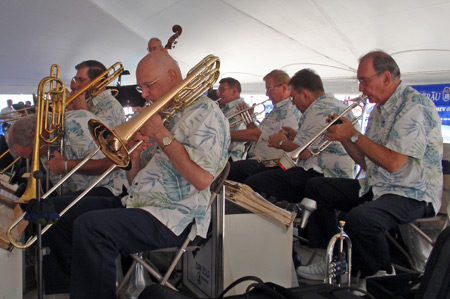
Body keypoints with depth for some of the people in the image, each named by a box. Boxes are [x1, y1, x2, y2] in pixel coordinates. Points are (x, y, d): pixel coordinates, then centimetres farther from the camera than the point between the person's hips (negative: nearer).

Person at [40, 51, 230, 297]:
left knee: (90, 226, -30)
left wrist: (161, 134, -17)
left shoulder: (206, 113, -8)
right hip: (136, 203, 10)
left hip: (172, 216, -9)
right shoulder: (163, 115, 19)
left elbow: (202, 178, -25)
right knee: (57, 210, 8)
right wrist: (134, 156, -3)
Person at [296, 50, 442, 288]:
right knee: (315, 187, 6)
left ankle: (380, 276, -5)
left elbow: (393, 163, -26)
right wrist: (344, 136, -1)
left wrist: (354, 135, -17)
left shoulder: (415, 106, -16)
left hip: (413, 194, -10)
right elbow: (366, 162, 14)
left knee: (359, 218, -36)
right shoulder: (379, 109, 13)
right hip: (375, 187, 10)